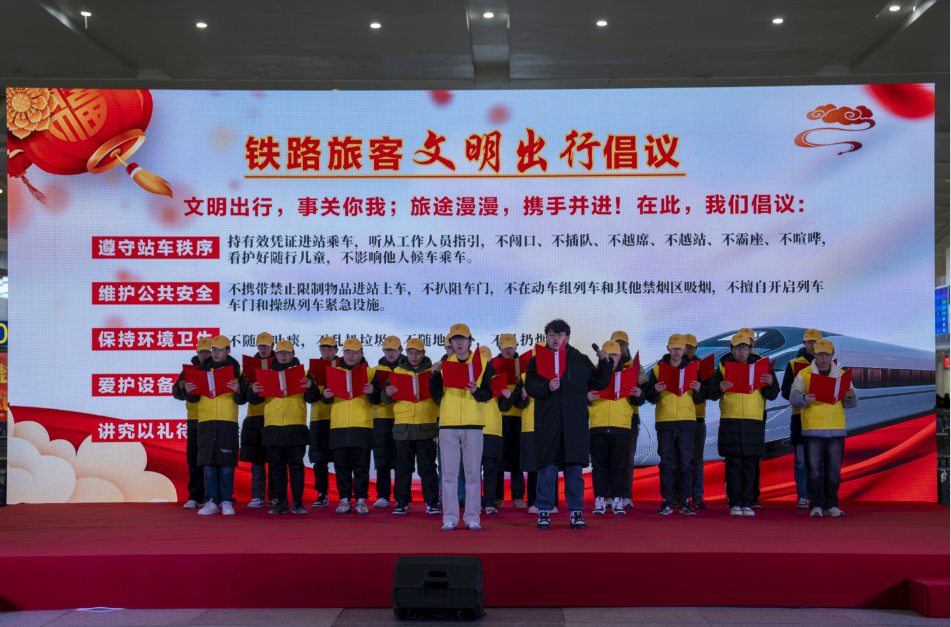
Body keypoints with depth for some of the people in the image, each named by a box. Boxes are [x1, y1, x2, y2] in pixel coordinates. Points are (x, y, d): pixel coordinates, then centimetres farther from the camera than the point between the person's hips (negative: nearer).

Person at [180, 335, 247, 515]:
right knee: (208, 463, 1)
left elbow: (242, 400, 0)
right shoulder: (203, 369, 10)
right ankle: (211, 501, 7)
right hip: (206, 420, 1)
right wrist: (188, 391, -11)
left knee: (226, 463, -1)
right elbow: (193, 399, 10)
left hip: (228, 421, -1)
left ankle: (226, 501, 6)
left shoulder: (236, 370, 6)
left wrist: (238, 390, -20)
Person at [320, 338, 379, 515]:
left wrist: (372, 392, -19)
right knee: (341, 465, 2)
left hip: (362, 426, -2)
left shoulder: (370, 372, 9)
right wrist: (325, 395, -10)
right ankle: (344, 500, 9)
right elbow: (326, 400, 14)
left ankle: (361, 500, 4)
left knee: (361, 465, -2)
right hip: (338, 426, 2)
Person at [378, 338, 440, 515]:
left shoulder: (432, 371, 8)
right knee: (403, 467, 5)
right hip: (402, 426, 1)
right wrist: (387, 392, -14)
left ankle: (431, 502, 5)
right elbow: (385, 399, 10)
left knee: (427, 466, 0)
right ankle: (402, 502, 11)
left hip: (426, 426, -1)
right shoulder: (397, 371, 11)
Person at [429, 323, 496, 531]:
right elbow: (436, 395, 4)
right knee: (449, 473, 1)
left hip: (473, 425, -1)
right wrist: (434, 375, -9)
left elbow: (488, 394, 0)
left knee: (473, 472, 0)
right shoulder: (444, 364, 11)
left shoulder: (483, 363, 7)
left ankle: (472, 517, 5)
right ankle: (450, 517, 6)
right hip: (448, 425, 1)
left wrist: (476, 390, -20)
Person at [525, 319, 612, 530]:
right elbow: (530, 386, -5)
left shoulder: (581, 360, 13)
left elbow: (599, 384, 12)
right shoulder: (537, 360, 7)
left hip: (575, 423, 2)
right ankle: (544, 513, 8)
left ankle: (576, 513, 11)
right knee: (547, 469, -1)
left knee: (575, 469, 3)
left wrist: (605, 363, -1)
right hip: (547, 423, -1)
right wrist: (547, 387, -23)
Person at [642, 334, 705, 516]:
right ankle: (667, 502, 5)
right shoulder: (658, 369, 8)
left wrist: (698, 390, -9)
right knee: (666, 464, 0)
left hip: (686, 422, 0)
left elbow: (699, 400, 12)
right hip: (664, 422, 0)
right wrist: (655, 390, -14)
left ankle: (685, 502, 6)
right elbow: (649, 398, 6)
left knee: (685, 464, 0)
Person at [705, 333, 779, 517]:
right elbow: (711, 394, 3)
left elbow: (772, 396, 6)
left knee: (750, 464, 3)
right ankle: (734, 503, 3)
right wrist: (720, 388, -19)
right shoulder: (723, 367, 7)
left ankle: (747, 504, 8)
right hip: (730, 421, -1)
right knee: (733, 463, -2)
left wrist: (771, 383, -15)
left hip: (754, 421, 1)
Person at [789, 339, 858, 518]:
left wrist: (850, 396, -12)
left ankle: (831, 505, 13)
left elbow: (851, 404, 10)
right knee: (814, 470, -2)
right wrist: (804, 399, -25)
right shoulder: (804, 374, 3)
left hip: (836, 430, 2)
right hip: (812, 430, -2)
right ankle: (816, 506, 5)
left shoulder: (842, 375, 11)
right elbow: (793, 398, -4)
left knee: (834, 470, 4)